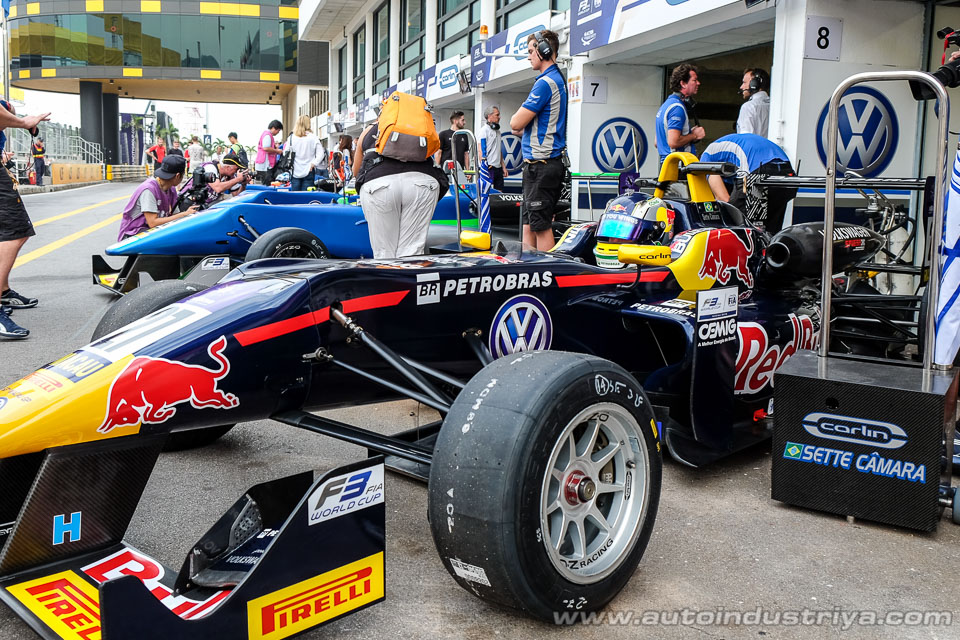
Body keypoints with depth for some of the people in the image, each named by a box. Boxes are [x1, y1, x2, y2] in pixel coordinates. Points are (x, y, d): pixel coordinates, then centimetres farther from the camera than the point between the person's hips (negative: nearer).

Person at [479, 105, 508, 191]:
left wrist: (503, 166, 17)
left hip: (498, 168, 8)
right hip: (489, 168, -8)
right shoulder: (484, 129, -5)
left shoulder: (497, 131, 19)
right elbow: (481, 150, -12)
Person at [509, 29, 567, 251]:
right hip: (548, 162, 10)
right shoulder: (558, 79, 18)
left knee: (541, 226, -6)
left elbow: (515, 123, -15)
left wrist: (517, 117, 6)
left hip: (540, 164, -10)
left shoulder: (545, 82, -14)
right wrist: (522, 128, 5)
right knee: (529, 225, 11)